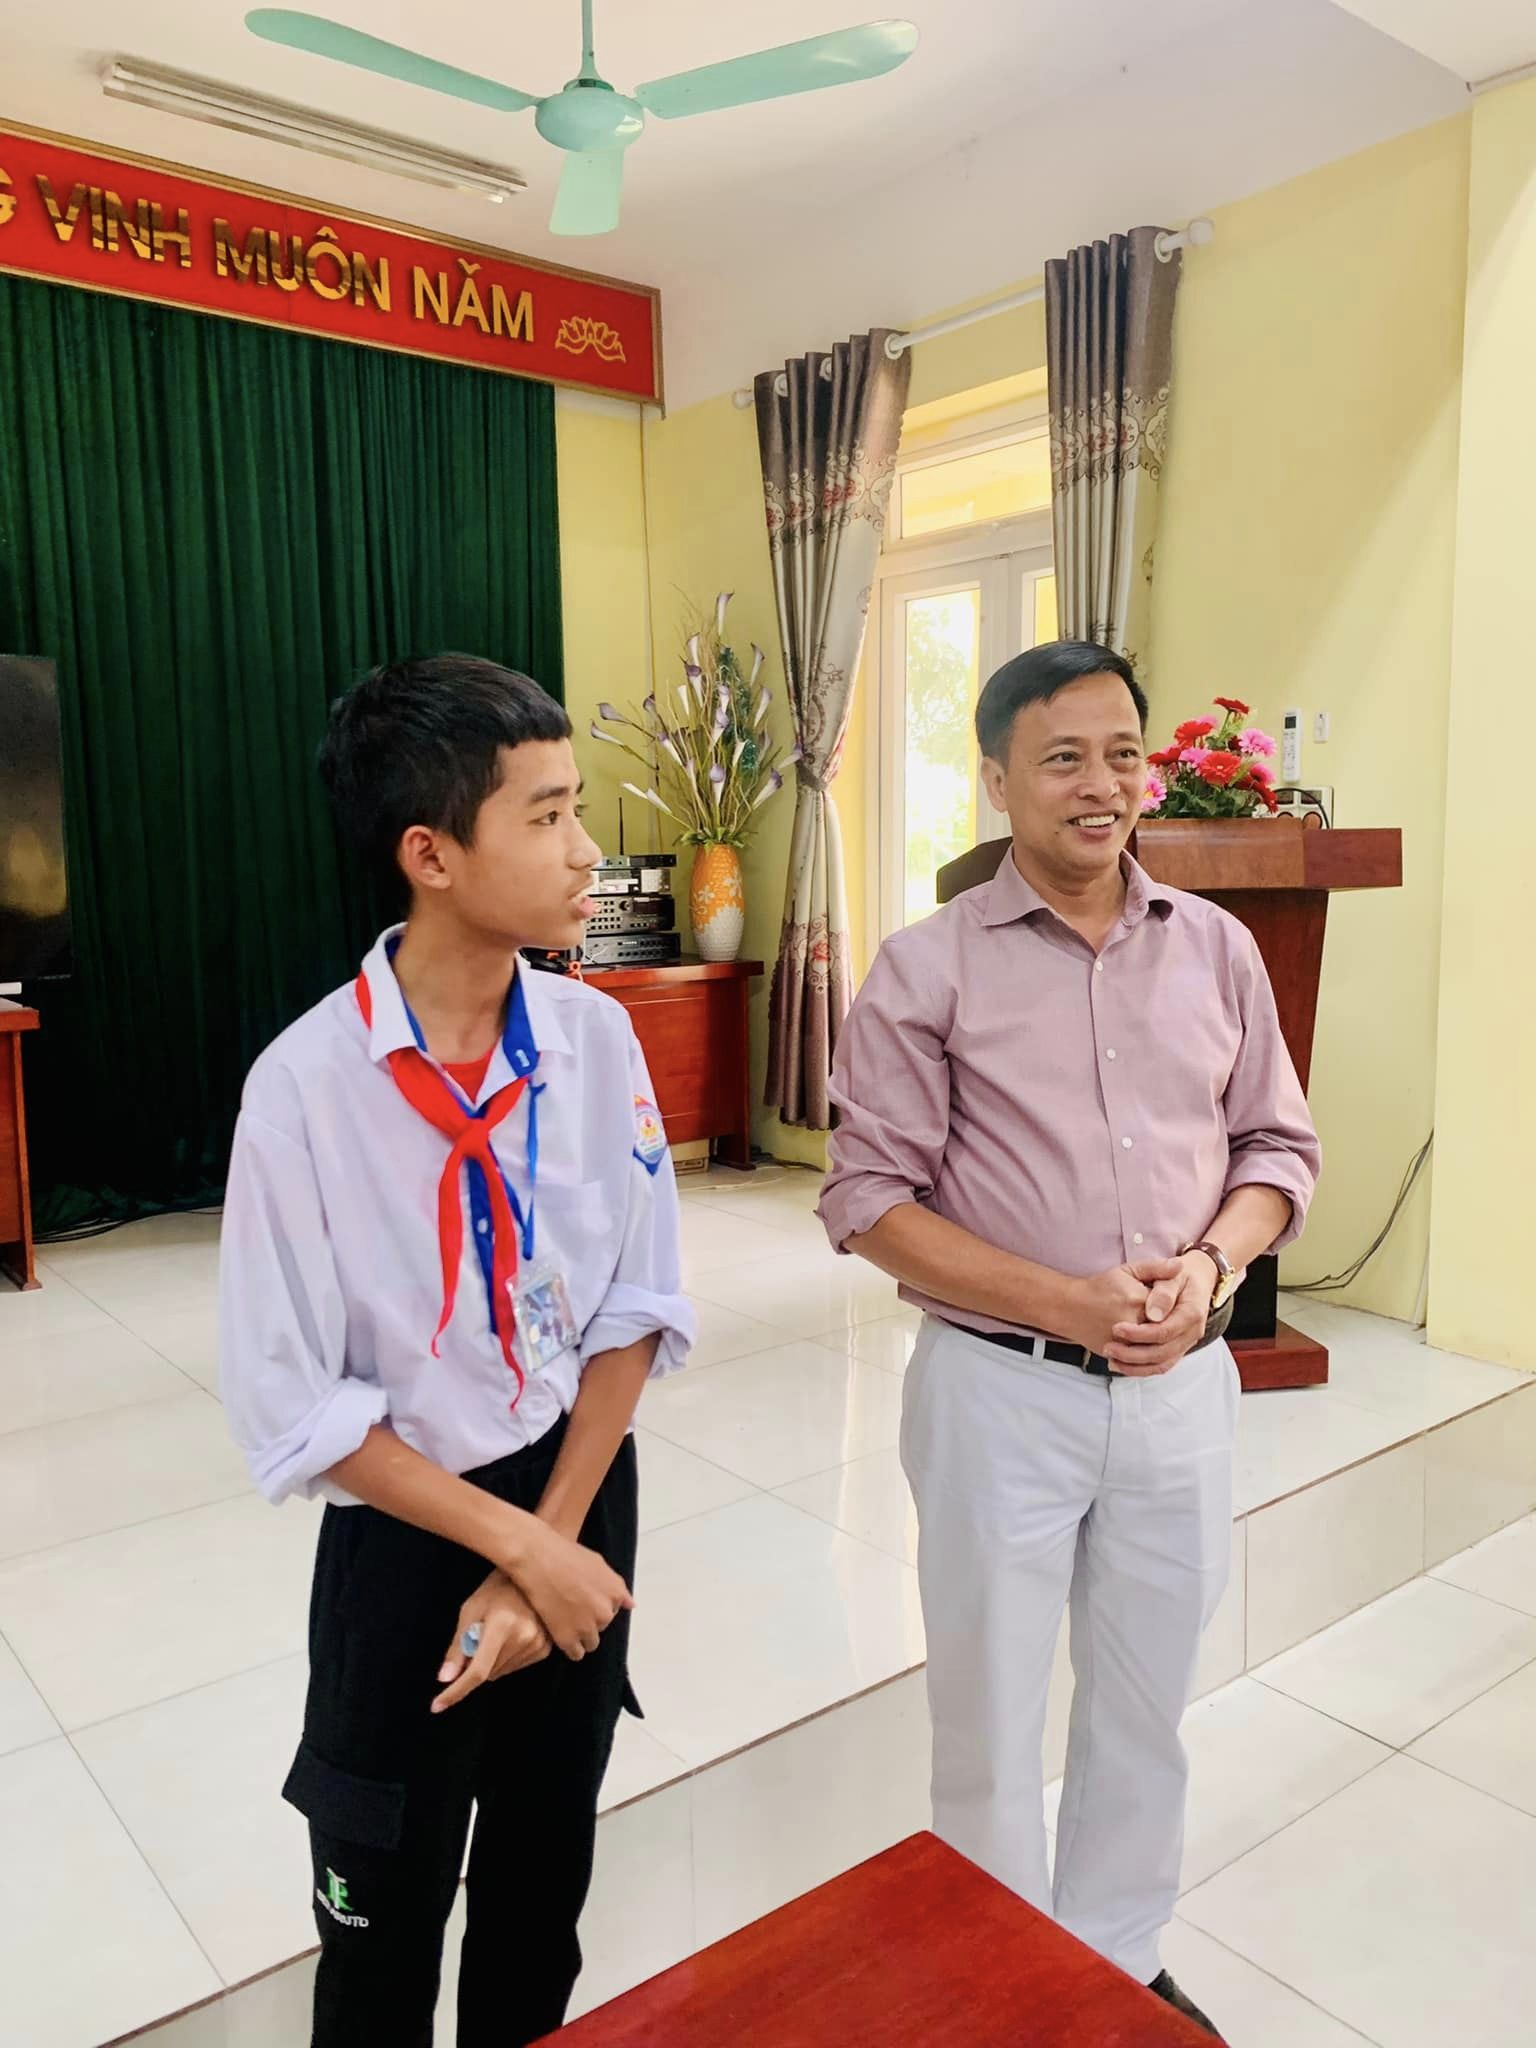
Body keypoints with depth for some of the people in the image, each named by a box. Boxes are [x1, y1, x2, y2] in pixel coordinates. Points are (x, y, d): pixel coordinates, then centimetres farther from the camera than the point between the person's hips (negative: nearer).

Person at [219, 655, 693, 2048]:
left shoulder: (597, 1040, -12)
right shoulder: (308, 1085, -21)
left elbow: (639, 1313, -5)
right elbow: (294, 1410, -16)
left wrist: (554, 1542, -9)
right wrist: (516, 1547, -15)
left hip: (584, 1499, 3)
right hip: (405, 1533, -2)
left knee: (546, 1881, 23)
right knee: (385, 1915, 20)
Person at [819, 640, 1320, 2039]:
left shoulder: (1218, 949, 2)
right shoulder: (929, 969, -9)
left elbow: (1279, 1147, 8)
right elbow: (871, 1196, -10)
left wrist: (1210, 1266, -12)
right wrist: (1062, 1303, -20)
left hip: (1183, 1387, 4)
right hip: (1002, 1391, -3)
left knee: (1145, 1707, 22)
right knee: (991, 1720, 14)